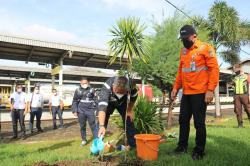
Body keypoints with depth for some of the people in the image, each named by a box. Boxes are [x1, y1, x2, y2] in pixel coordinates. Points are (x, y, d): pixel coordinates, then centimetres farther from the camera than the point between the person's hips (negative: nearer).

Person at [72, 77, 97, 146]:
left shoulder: (92, 90, 0)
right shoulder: (78, 90, 2)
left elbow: (95, 100, 6)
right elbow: (75, 101, 7)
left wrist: (96, 109, 2)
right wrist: (75, 111, 0)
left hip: (90, 111, -1)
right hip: (81, 111, 2)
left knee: (93, 126, 1)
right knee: (82, 126, 12)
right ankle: (84, 140, 26)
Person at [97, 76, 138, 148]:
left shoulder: (131, 86, -35)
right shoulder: (107, 87, -43)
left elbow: (134, 96, -12)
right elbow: (102, 106, -51)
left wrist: (129, 110, -8)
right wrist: (102, 126, -60)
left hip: (123, 102, 2)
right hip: (108, 102, -2)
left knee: (129, 122, -1)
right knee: (101, 122, -13)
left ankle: (133, 146, 14)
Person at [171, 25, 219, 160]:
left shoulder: (205, 48, -5)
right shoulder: (183, 51, 15)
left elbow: (214, 69, -10)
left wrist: (210, 90, -18)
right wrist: (176, 87, 12)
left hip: (200, 93, -6)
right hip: (186, 93, 6)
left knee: (199, 123, 2)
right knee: (183, 120, 12)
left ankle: (199, 151, 17)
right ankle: (182, 146, 26)